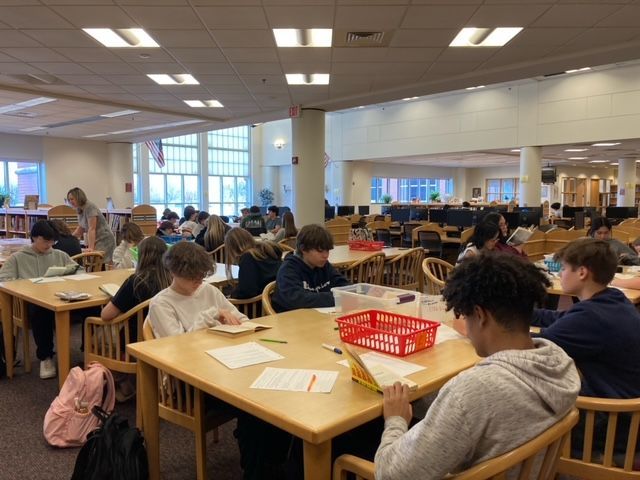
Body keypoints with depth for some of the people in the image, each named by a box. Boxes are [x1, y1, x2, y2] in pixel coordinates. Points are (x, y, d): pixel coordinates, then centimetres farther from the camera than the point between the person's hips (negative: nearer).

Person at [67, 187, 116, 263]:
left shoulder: (90, 207, -15)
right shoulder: (80, 210, 12)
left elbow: (92, 229, -22)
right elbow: (80, 230, 23)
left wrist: (91, 248, -26)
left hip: (104, 240, -8)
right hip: (96, 241, 8)